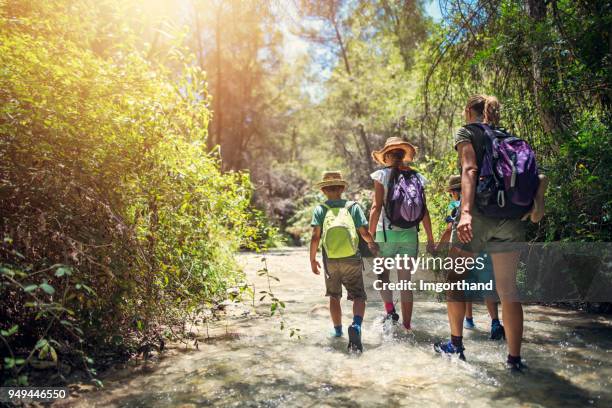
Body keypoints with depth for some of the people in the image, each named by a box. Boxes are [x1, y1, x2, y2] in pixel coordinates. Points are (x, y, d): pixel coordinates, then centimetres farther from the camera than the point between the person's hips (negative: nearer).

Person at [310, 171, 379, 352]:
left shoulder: (320, 209, 2)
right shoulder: (353, 206, 4)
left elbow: (315, 237, -6)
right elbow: (364, 233, -1)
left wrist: (312, 259, 4)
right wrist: (371, 243, 20)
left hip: (330, 261, 1)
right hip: (352, 260, -1)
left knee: (334, 296, 19)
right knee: (358, 297, 4)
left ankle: (337, 330, 30)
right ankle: (356, 326, -20)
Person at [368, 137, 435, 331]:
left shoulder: (382, 175, -4)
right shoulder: (416, 177, 6)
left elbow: (376, 207, -10)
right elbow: (424, 211, 5)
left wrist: (370, 234, -6)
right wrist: (430, 238, 11)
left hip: (386, 233, -3)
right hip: (410, 234, 3)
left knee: (382, 275, 15)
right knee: (406, 281, 10)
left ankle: (390, 309, -5)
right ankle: (406, 325, 15)